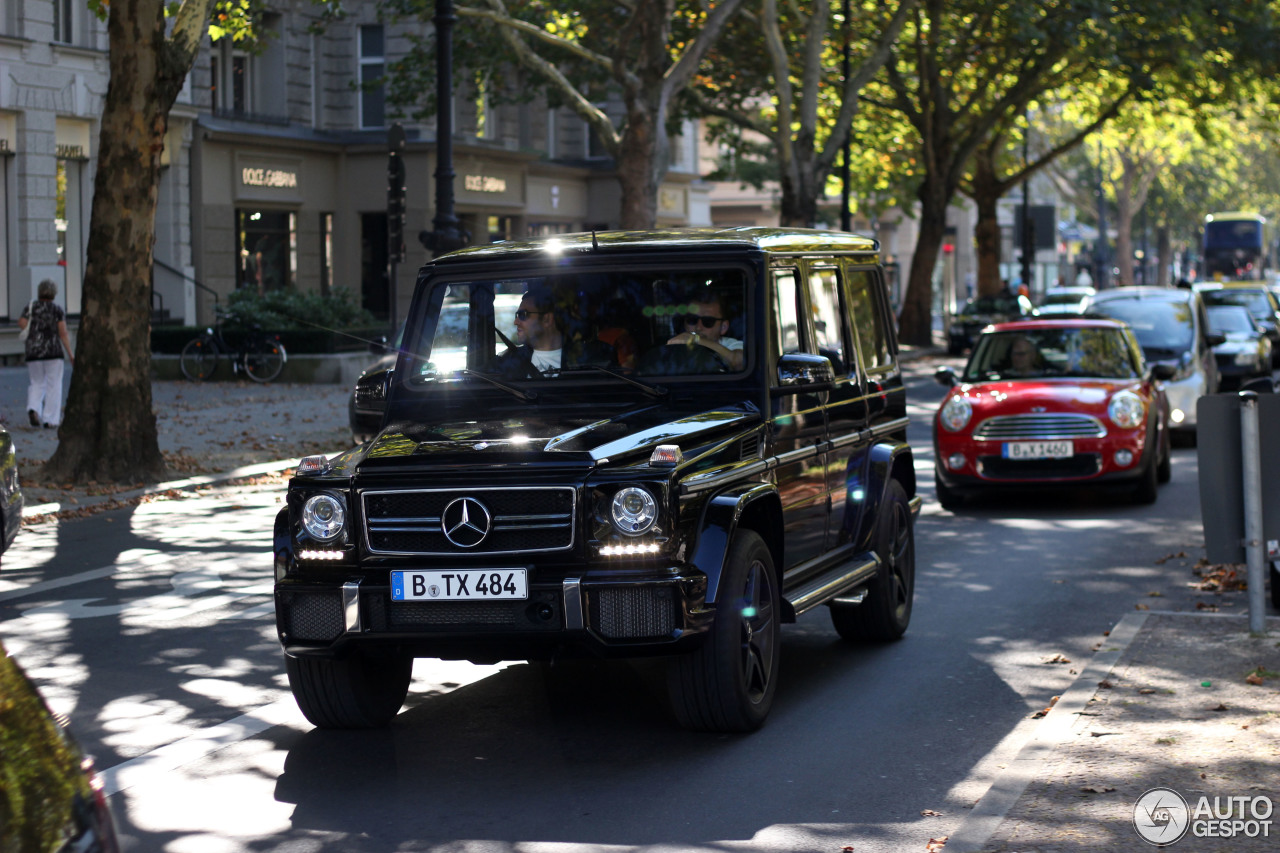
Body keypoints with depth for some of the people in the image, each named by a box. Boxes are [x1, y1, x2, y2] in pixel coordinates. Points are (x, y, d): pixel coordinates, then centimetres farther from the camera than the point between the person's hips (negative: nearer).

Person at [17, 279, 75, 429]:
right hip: (53, 352, -2)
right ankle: (50, 420, 0)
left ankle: (33, 409, -12)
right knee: (53, 385, 5)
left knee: (37, 384, 15)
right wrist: (70, 353, -4)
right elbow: (63, 332, -7)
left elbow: (22, 324, -11)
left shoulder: (30, 307, 4)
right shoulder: (58, 309, -1)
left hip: (33, 353, 2)